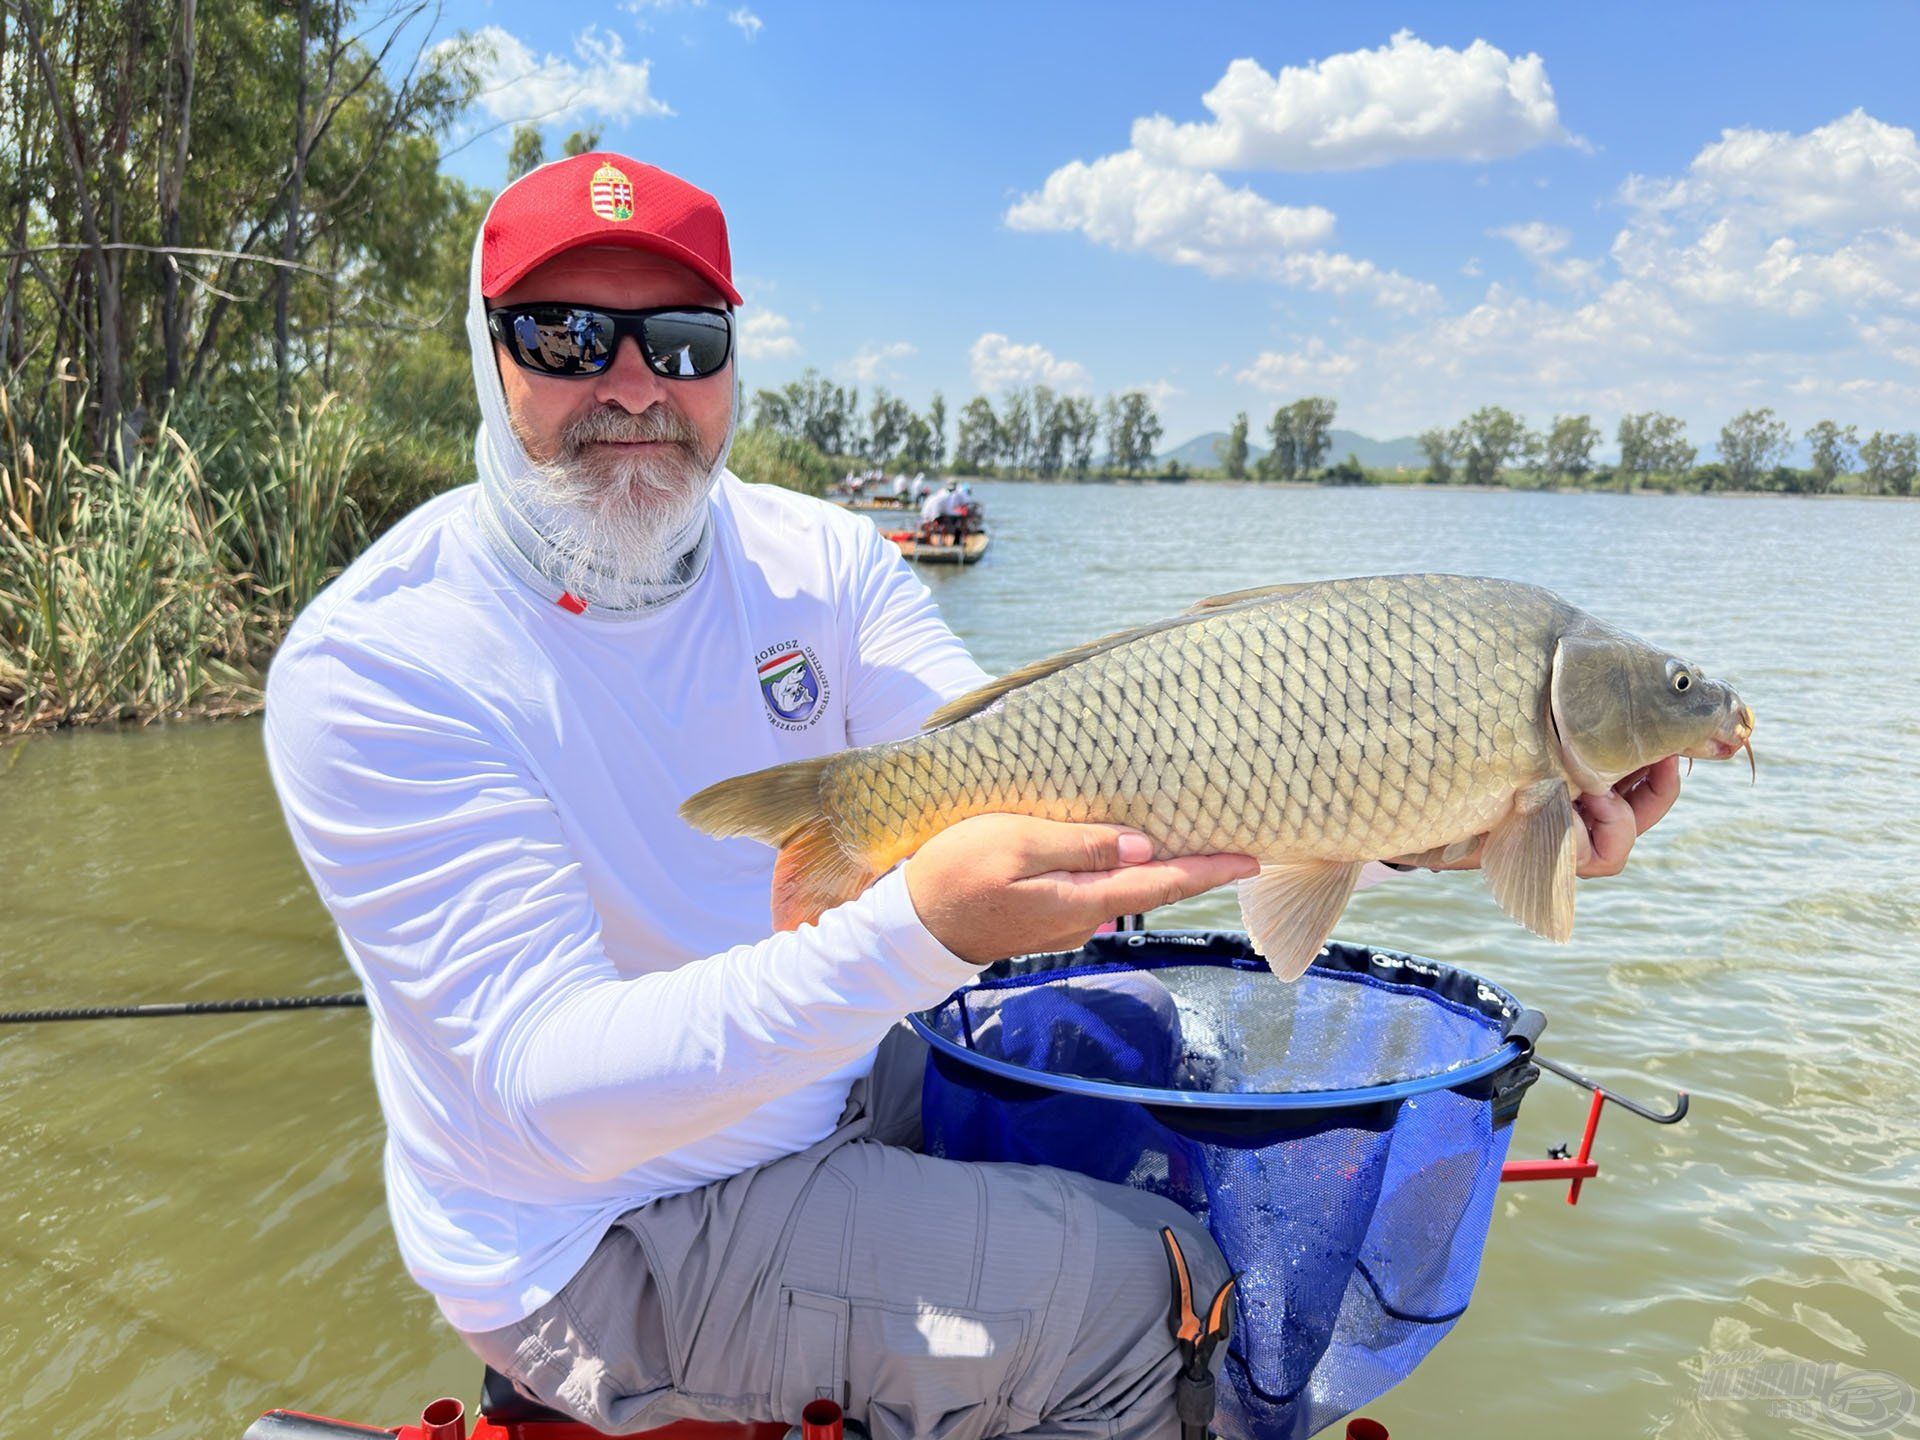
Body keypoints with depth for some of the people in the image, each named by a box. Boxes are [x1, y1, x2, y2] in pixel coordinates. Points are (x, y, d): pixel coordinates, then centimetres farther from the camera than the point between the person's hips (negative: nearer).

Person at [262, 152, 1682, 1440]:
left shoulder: (816, 559, -5)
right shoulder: (376, 660, -22)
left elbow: (1033, 789, -17)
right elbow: (549, 1090, -29)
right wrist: (920, 932, -44)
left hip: (838, 1093, 6)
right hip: (595, 1242, -5)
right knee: (1142, 1293, -13)